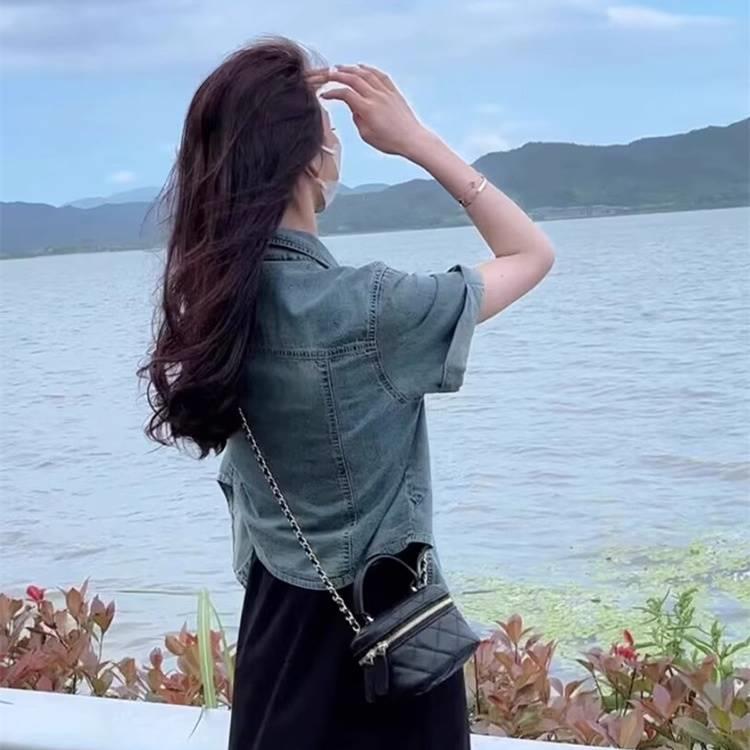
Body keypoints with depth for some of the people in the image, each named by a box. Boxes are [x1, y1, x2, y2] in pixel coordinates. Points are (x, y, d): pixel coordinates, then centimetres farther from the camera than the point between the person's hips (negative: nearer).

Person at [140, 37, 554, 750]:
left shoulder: (213, 290, -6)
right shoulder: (367, 310, -25)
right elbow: (532, 252, -9)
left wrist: (271, 107, 3)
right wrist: (414, 137, -11)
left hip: (276, 611, 6)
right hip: (382, 617, -6)